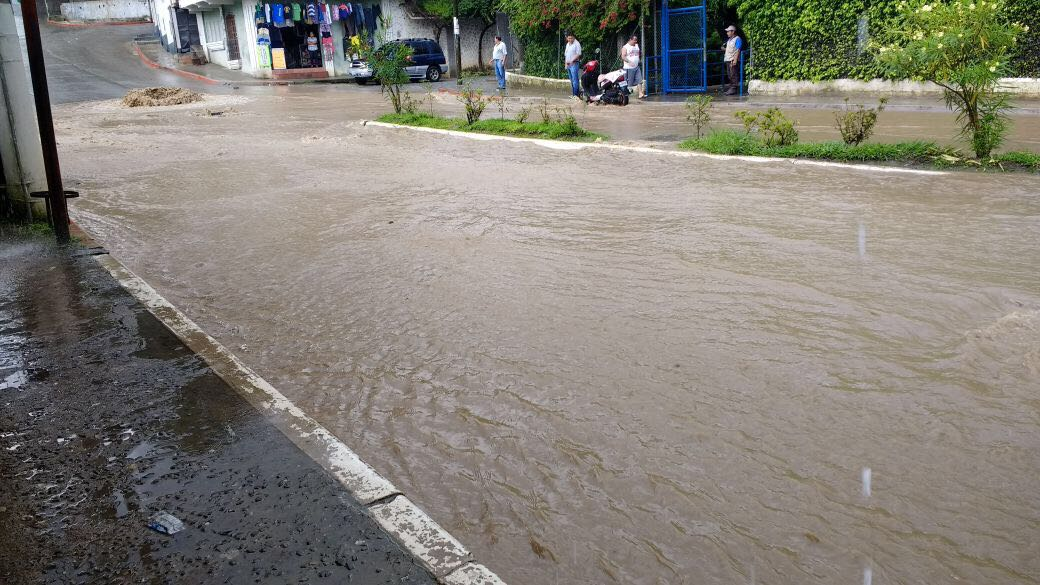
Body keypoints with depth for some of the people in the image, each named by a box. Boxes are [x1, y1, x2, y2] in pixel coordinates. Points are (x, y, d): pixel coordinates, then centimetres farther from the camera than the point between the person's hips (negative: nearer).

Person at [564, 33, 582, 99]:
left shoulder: (577, 44, -8)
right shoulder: (568, 44, 18)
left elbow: (578, 54, -14)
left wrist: (572, 60, -21)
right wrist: (565, 63, 15)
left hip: (574, 64, -8)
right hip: (568, 64, 8)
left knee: (575, 80, -13)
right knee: (571, 80, 10)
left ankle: (576, 94, -15)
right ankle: (573, 94, 13)